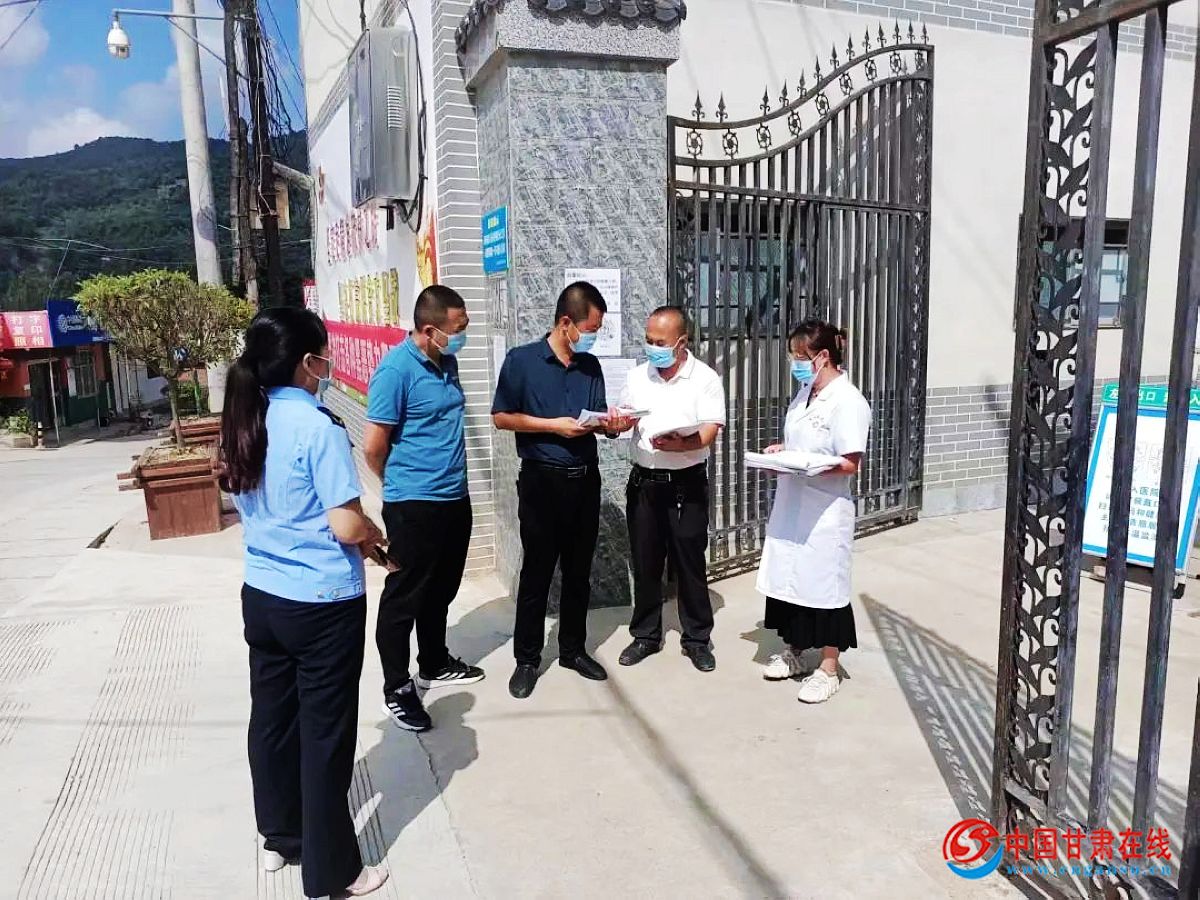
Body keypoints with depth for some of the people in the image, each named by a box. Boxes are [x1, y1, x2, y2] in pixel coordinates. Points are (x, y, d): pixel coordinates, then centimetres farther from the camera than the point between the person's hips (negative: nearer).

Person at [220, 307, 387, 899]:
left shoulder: (242, 423, 4)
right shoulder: (317, 427, -20)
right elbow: (348, 528, -22)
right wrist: (377, 535, 0)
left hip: (262, 597, 7)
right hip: (322, 604, -7)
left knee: (272, 718, 20)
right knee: (325, 735, 6)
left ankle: (279, 837, 40)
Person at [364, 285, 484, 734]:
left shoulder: (446, 362, 6)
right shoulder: (396, 369, -18)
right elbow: (373, 446, -15)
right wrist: (402, 484, 2)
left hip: (455, 497, 8)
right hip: (413, 504, -8)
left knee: (440, 591, 21)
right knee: (404, 597, 6)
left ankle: (434, 665, 38)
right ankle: (397, 688, 20)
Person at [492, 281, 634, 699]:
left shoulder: (591, 366, 8)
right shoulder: (521, 360, -7)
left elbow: (598, 416, 13)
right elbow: (501, 417, -8)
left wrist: (612, 424, -10)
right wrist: (553, 425, -16)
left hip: (585, 479, 5)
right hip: (542, 480, -5)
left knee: (579, 570, 14)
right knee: (536, 572, 4)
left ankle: (573, 649, 29)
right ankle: (527, 659, 17)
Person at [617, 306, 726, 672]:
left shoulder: (705, 379, -8)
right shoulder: (638, 376, 5)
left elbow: (709, 433, -15)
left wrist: (678, 445, -34)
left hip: (687, 484, -3)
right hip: (644, 481, 4)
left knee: (690, 562, 5)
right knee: (645, 562, 11)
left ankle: (697, 639, 20)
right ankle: (646, 635, 25)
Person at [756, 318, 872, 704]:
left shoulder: (848, 401, -16)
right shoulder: (805, 392, 10)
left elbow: (850, 464, -20)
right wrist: (781, 450, 2)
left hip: (824, 514, -8)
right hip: (792, 506, 8)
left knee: (823, 586, 4)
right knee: (789, 579, 15)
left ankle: (828, 669, 19)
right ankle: (793, 652, 33)